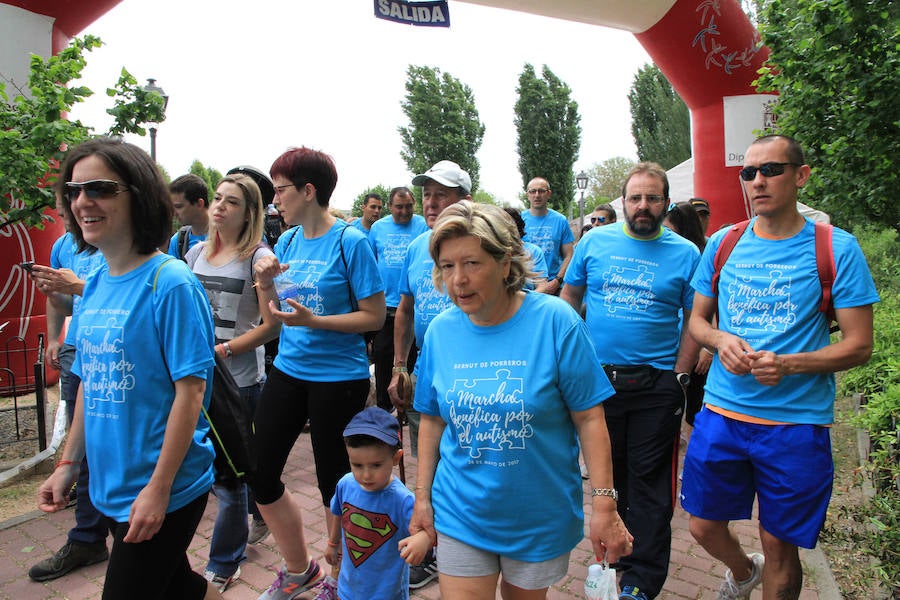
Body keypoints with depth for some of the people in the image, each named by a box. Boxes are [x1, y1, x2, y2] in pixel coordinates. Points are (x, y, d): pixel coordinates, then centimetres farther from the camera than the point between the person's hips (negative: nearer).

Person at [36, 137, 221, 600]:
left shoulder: (170, 282, -18)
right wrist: (67, 464, 11)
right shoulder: (93, 286, 4)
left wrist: (158, 489, -19)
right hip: (109, 487, 7)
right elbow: (89, 384, 12)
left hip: (163, 493, -7)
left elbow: (190, 391, -19)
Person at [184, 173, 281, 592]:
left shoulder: (258, 257, -8)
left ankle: (223, 566, 24)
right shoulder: (196, 253, 10)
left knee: (229, 472, 4)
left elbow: (272, 324, -12)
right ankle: (260, 509, 43)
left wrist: (223, 350, -16)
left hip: (240, 380, -6)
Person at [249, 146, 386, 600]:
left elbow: (375, 316, -14)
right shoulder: (287, 240, 7)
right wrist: (265, 283, -6)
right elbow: (274, 317, 13)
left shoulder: (350, 242, -13)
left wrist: (311, 320, -22)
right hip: (288, 370, 7)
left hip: (338, 376, -7)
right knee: (259, 474, 11)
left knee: (334, 481, 8)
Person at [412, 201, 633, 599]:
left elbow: (589, 417, -14)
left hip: (540, 516, -1)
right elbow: (432, 419, 4)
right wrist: (422, 497, 4)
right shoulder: (440, 331, -5)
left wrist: (604, 505, -15)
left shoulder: (554, 320, -16)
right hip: (460, 513, 2)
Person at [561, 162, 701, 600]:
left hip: (656, 387, -1)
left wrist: (680, 376, -6)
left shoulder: (685, 253, 1)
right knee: (606, 476, 17)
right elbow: (569, 300, 9)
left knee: (649, 484, 5)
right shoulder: (594, 242, 3)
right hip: (597, 379, 2)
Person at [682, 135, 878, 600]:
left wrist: (788, 364, -21)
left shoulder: (836, 249, -5)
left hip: (796, 424, -3)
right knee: (703, 528, 14)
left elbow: (859, 345, -5)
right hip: (721, 413, 3)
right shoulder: (723, 243, 4)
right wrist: (722, 341, -11)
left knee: (779, 546, 11)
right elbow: (697, 319, 12)